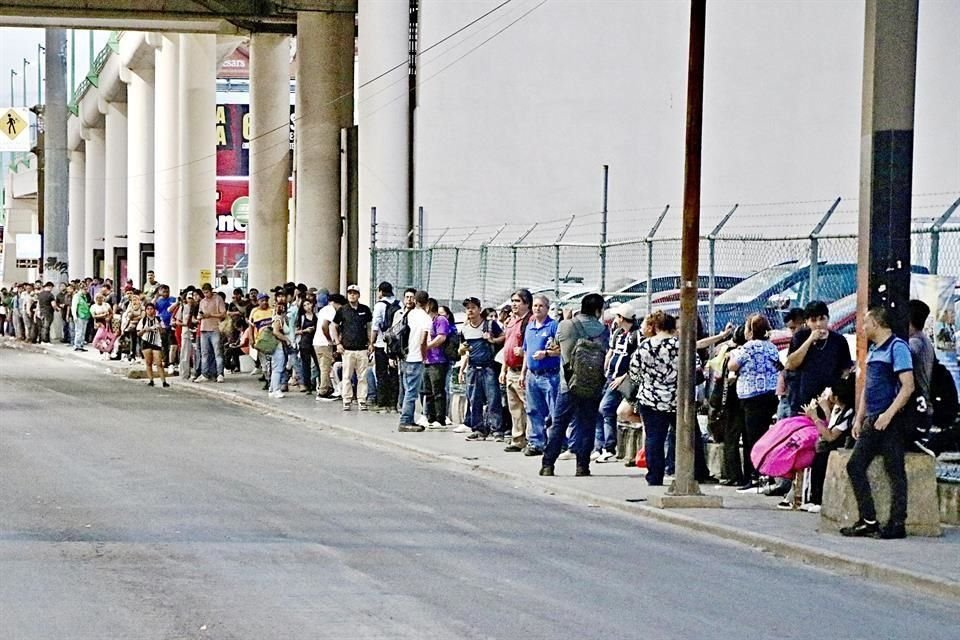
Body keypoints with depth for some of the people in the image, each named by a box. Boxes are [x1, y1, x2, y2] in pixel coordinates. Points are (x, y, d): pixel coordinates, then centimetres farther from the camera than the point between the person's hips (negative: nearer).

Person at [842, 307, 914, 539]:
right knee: (855, 466, 4)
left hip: (891, 421, -9)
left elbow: (908, 386, -16)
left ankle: (897, 524, -2)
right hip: (872, 421, 9)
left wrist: (888, 414, -23)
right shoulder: (873, 350, 18)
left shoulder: (897, 347, -9)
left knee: (895, 471, -5)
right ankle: (868, 520, 7)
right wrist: (859, 419, 17)